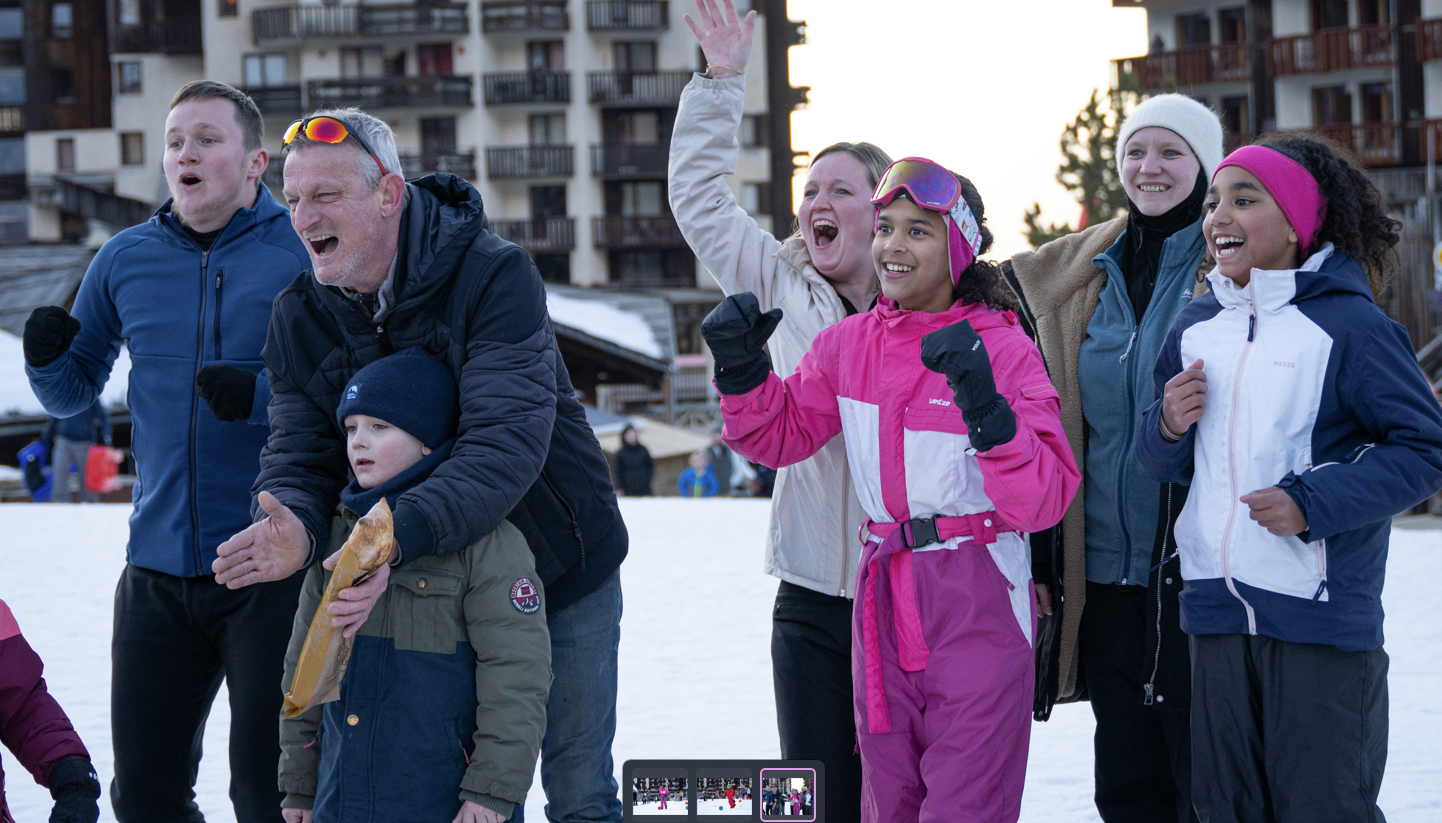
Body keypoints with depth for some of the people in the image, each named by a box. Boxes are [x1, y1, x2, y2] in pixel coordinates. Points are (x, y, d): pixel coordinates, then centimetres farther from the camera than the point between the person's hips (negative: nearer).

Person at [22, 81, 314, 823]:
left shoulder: (303, 254, -4)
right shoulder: (126, 260, 8)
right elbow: (73, 395, 18)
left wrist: (260, 395, -23)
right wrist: (47, 358, -4)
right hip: (159, 569, 4)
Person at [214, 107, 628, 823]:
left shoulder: (493, 275, -24)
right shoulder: (299, 318, -6)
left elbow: (507, 441, -35)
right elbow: (297, 454, -9)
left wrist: (403, 534, -50)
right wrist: (294, 527, -35)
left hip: (559, 568, -4)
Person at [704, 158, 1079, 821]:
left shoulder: (1005, 349, -8)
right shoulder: (850, 345, 6)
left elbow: (1043, 500, -16)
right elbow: (779, 435, 17)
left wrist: (986, 408, -30)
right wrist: (741, 370, -1)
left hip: (980, 598, -5)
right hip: (882, 595, 5)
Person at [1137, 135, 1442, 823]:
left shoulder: (1348, 325, -8)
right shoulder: (1193, 330, 11)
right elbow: (1163, 467, 19)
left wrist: (1312, 503, -18)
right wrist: (1167, 427, -4)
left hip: (1321, 613, -6)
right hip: (1216, 608, 6)